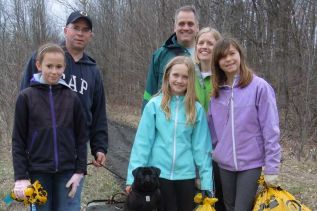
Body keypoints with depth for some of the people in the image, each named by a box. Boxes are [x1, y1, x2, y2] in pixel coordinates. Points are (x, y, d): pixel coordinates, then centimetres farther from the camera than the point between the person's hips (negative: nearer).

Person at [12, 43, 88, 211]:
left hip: (68, 171, 1)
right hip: (38, 172, -1)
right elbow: (18, 140, -1)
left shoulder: (72, 98, 1)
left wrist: (80, 171, -2)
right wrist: (21, 176, -6)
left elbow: (82, 137, 4)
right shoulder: (26, 97, -2)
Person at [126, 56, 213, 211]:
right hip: (158, 174, -1)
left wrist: (206, 181, -3)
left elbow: (201, 147, 1)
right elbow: (142, 142, -5)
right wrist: (134, 176, -8)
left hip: (186, 175, 2)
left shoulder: (196, 109, 0)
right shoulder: (154, 105, -5)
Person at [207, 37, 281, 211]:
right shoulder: (216, 92, 5)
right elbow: (212, 131, 10)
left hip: (251, 163, -5)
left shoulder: (259, 86, -11)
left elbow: (271, 130, -11)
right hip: (224, 164, 5)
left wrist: (271, 168, -12)